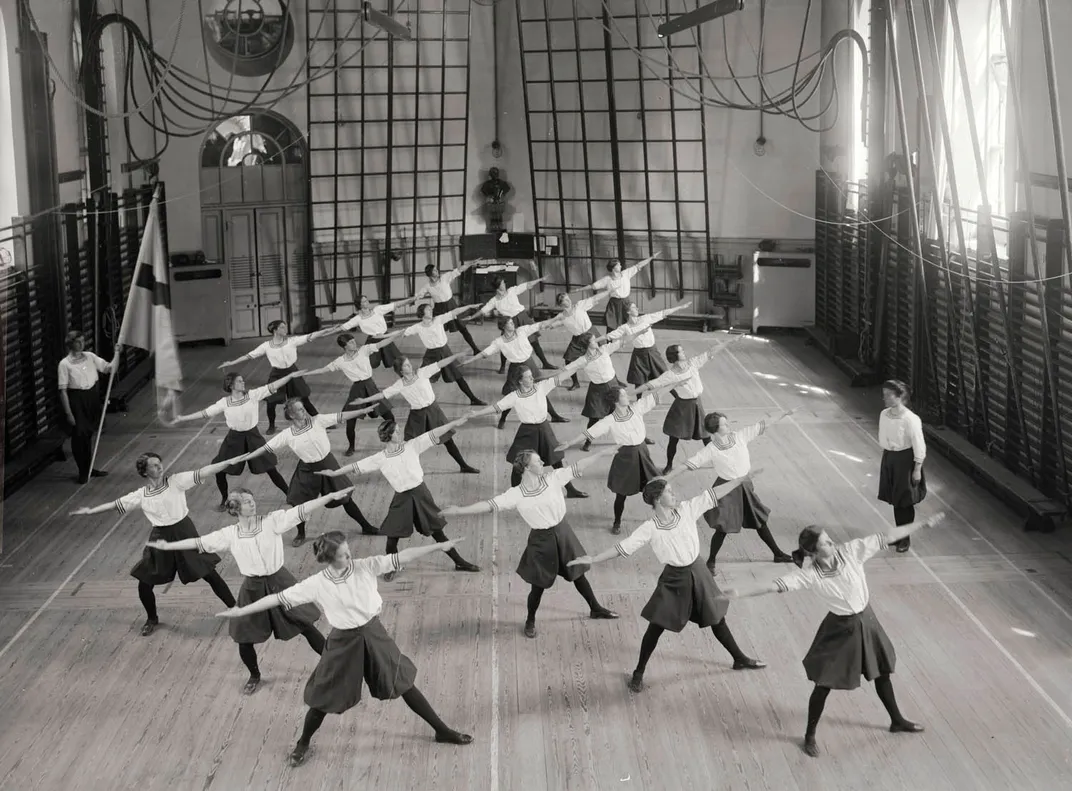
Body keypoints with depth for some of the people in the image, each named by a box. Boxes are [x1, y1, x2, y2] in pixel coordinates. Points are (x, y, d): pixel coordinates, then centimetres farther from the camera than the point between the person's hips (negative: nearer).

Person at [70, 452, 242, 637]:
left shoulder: (176, 481, -10)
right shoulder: (140, 495, -1)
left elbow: (203, 473, -19)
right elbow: (115, 504, 10)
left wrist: (229, 462, -29)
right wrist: (90, 511, 12)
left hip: (184, 533, -3)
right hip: (160, 538, 3)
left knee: (209, 573, 0)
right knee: (144, 584, 6)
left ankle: (234, 608, 15)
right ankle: (152, 619, 34)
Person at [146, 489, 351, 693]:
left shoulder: (272, 521, -12)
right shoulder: (229, 534, -5)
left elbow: (301, 510, -20)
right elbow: (199, 542, 2)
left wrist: (332, 496, -30)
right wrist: (167, 546, 4)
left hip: (279, 583, -2)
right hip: (252, 589, 2)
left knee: (306, 627, 3)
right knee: (244, 641, 9)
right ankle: (255, 677, 39)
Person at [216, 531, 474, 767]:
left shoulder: (364, 567, -14)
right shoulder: (316, 584, -18)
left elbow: (400, 557, -17)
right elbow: (279, 598, -14)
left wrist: (438, 546, -21)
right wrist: (240, 611, -14)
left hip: (373, 635, 2)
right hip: (343, 642, -2)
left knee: (403, 683, 13)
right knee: (324, 698, 10)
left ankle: (442, 731, 28)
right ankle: (303, 743, 38)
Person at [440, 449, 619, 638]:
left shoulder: (553, 478, -9)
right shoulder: (516, 494, -18)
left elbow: (578, 467, -8)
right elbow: (491, 504, -22)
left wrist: (602, 453, -10)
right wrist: (459, 510, -29)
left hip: (562, 531, 3)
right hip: (541, 539, -3)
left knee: (578, 573, 19)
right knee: (539, 585, 7)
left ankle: (595, 608, 40)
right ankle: (530, 621, 33)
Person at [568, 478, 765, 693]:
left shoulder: (686, 509, -10)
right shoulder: (650, 529, -19)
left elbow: (713, 494, -7)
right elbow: (622, 547, -18)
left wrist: (742, 479, -6)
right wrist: (592, 559, -24)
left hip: (697, 572, 4)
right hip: (674, 579, -3)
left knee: (717, 618, 18)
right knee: (656, 627, 2)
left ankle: (739, 659, 37)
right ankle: (639, 672, 19)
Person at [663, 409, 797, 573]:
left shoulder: (740, 436, -8)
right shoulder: (711, 450, -19)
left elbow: (763, 426, -1)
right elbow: (687, 465, -21)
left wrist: (785, 414, 1)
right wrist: (665, 479, -27)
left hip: (745, 487, 5)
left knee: (760, 521, 17)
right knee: (722, 528, -2)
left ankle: (778, 554, 33)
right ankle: (711, 561, 20)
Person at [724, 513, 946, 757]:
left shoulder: (850, 551, -18)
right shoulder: (809, 574, -24)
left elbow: (886, 537, -16)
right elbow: (776, 585, -32)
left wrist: (924, 523, -14)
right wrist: (739, 592, -43)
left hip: (866, 621, 4)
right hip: (839, 629, -3)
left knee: (882, 673, 21)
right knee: (823, 684, 5)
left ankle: (897, 721, 45)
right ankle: (810, 735, 26)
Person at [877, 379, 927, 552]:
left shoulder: (910, 419, -22)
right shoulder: (884, 415, -2)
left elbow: (919, 446, -16)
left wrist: (917, 469, -14)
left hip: (905, 459, -6)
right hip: (889, 457, 6)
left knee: (905, 501, 6)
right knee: (895, 499, 16)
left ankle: (906, 538, 19)